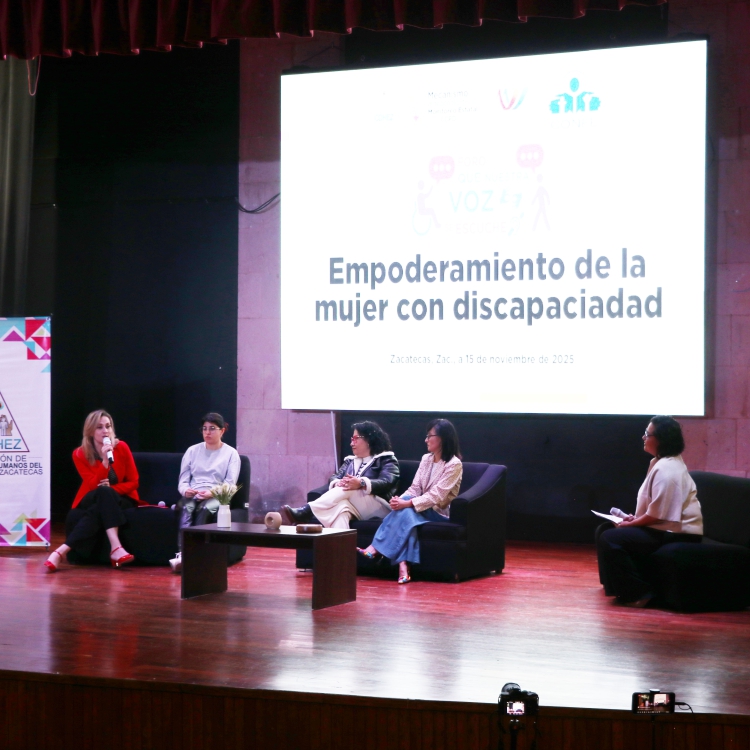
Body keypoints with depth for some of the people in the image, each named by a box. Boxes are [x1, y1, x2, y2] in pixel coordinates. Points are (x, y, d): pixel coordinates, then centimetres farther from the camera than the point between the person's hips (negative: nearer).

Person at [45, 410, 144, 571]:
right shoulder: (80, 454, -7)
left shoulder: (121, 448, -5)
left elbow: (133, 482, -2)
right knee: (103, 492, -37)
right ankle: (115, 548, -49)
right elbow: (93, 485, -16)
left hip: (122, 499, 1)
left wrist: (111, 488, -20)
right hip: (92, 501, -1)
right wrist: (105, 461, -29)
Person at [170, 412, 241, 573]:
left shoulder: (231, 454, 11)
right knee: (186, 508, -34)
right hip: (192, 495, 2)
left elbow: (230, 485, 0)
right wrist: (185, 490, -12)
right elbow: (182, 480, 13)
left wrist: (211, 493, -20)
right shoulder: (192, 451, 18)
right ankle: (183, 552, -52)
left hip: (216, 497, -2)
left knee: (204, 509, -37)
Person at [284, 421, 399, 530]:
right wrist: (337, 483, -15)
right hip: (356, 511, 4)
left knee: (348, 490, -32)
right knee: (341, 506, -35)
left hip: (379, 508, -4)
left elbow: (386, 483, -12)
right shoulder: (350, 461, 27)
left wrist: (361, 483, -31)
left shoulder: (386, 460, 8)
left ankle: (305, 511, -45)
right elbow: (334, 477, 11)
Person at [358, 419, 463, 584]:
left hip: (439, 513, -5)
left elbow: (435, 496, -20)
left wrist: (406, 504, -29)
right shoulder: (426, 459, 11)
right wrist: (400, 500, -18)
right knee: (406, 515, -31)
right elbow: (415, 489, 5)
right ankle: (403, 565, -45)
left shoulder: (454, 464, -12)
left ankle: (375, 549, -34)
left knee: (406, 512, -33)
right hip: (421, 508, 5)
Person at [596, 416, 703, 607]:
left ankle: (637, 594, -13)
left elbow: (658, 514, -24)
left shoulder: (666, 470, -22)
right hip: (665, 528, 11)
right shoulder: (660, 463, 12)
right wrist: (634, 518, 6)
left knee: (610, 539, -22)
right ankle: (619, 584, 21)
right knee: (604, 529, 11)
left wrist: (630, 524, -11)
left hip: (677, 533, -11)